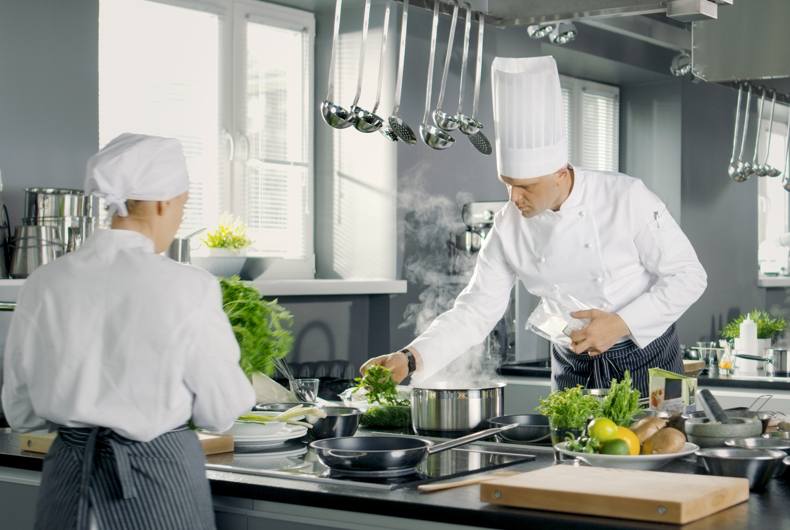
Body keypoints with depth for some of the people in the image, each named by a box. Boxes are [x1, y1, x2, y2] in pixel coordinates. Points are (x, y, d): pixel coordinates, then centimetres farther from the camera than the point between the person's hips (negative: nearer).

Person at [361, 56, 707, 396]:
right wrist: (410, 359, -18)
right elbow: (477, 309, -5)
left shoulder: (626, 198, -19)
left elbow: (689, 276, -13)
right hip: (574, 367, 3)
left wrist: (622, 323, -22)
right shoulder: (509, 227, -9)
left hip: (645, 360, -3)